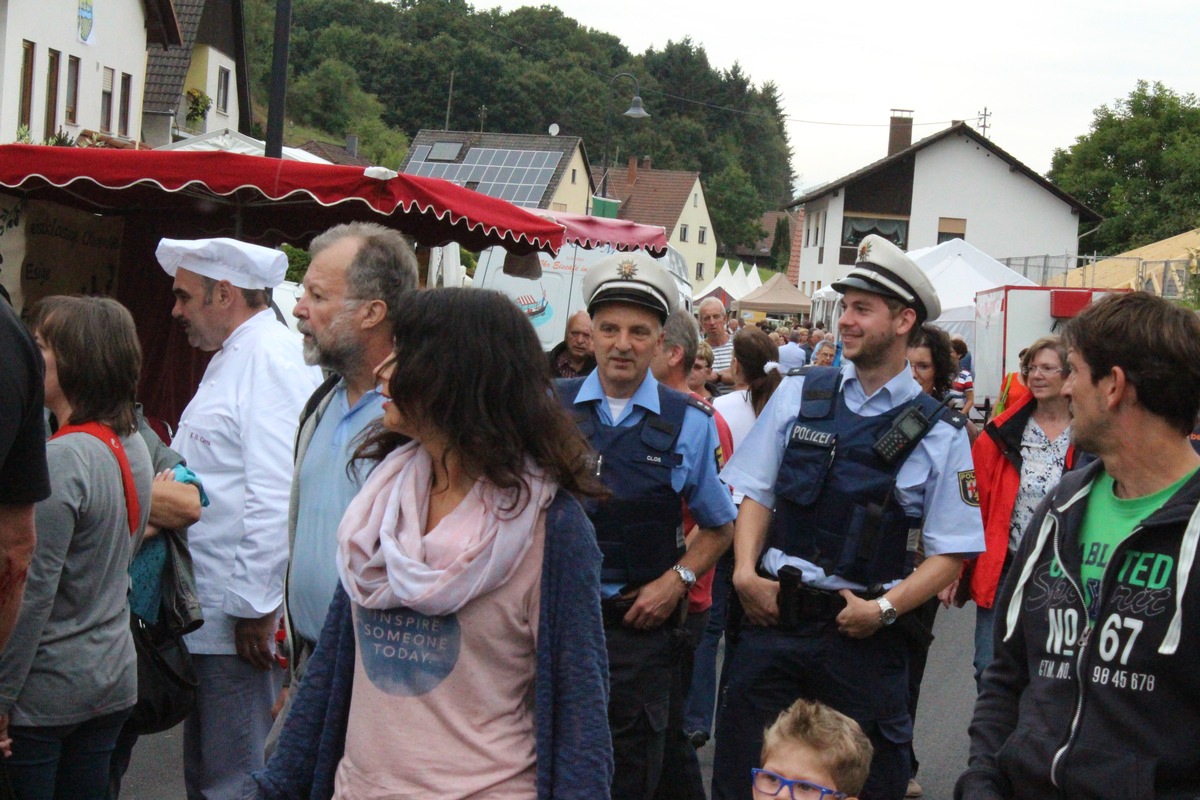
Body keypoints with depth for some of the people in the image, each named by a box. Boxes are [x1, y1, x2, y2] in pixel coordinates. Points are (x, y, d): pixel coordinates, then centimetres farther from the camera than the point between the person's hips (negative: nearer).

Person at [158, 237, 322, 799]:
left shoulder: (273, 358, -17)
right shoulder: (230, 358, 18)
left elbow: (275, 494, -24)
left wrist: (256, 608, -24)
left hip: (241, 616, -11)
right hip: (206, 610, 11)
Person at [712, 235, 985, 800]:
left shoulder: (939, 435, -2)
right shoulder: (799, 396, 6)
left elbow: (949, 554, -1)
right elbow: (755, 492, 8)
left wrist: (883, 609, -13)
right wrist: (745, 572, -8)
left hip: (862, 632, -2)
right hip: (772, 613, 2)